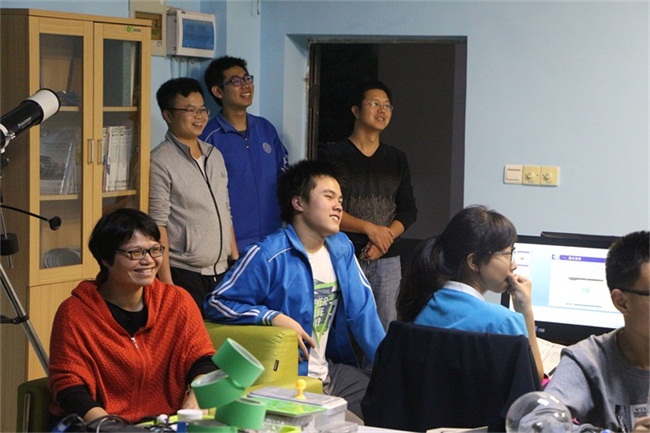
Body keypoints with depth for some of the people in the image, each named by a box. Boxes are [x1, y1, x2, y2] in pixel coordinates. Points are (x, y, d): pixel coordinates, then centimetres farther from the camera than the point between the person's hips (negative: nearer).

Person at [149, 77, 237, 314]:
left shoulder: (215, 155, 14)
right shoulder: (160, 162, -10)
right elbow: (158, 226, -13)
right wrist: (167, 284, -17)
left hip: (221, 273, 7)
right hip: (183, 275, -7)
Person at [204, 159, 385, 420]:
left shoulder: (341, 248, 9)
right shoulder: (268, 256, -12)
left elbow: (362, 311, 9)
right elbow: (216, 304, -11)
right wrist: (275, 318, -22)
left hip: (333, 369, 8)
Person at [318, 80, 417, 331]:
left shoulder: (397, 159, 15)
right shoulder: (331, 155, 2)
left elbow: (408, 210, 12)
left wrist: (386, 237, -6)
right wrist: (370, 228, -12)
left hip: (387, 259, 4)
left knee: (385, 329, 0)